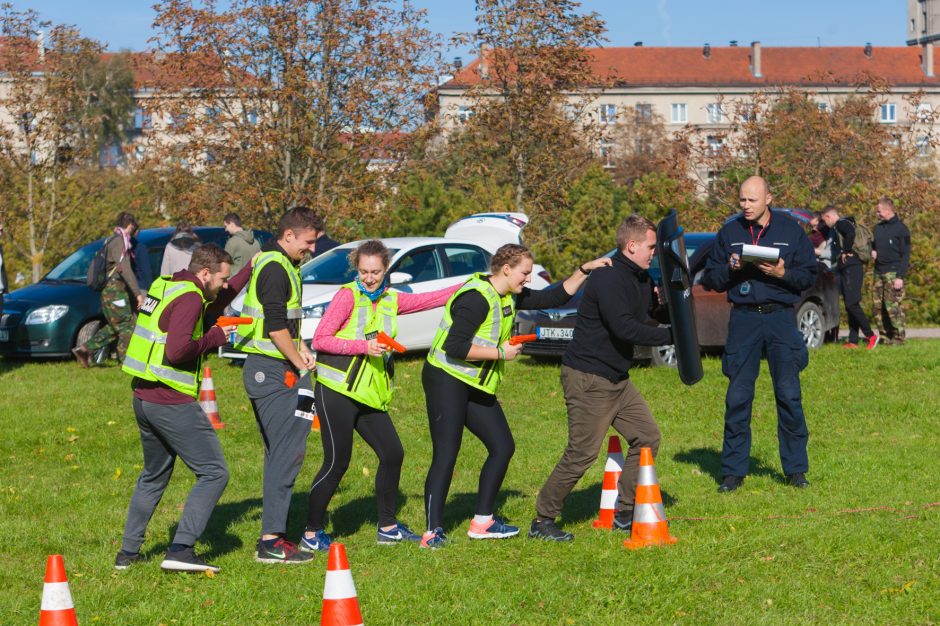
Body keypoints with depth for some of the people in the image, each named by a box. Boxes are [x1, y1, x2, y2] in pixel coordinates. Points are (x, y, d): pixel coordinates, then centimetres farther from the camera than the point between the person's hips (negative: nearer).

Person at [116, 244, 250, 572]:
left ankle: (128, 552, 26)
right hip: (172, 403, -10)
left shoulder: (166, 286, 13)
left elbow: (214, 304, 29)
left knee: (153, 476, 24)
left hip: (143, 397, 10)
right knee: (214, 473, -4)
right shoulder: (188, 299, -16)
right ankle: (180, 550, -11)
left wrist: (250, 271, 26)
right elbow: (176, 351, -27)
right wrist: (213, 338, -12)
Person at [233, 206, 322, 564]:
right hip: (274, 372, -11)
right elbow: (275, 325, -20)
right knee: (287, 453, -11)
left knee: (279, 452, 14)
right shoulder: (275, 268, -15)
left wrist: (298, 349, 10)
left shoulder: (275, 264, 18)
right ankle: (271, 541, -12)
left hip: (263, 370, 11)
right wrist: (298, 361, -10)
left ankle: (273, 535, 18)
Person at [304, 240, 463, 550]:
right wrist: (364, 346, -19)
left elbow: (431, 299, 18)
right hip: (336, 390, -7)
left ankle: (388, 527, 23)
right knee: (337, 462, -7)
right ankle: (311, 534, 4)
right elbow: (320, 338, -13)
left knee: (393, 454, 8)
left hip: (370, 394, 7)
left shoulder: (391, 300, 11)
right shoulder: (348, 295, -8)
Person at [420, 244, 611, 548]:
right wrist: (500, 353, -19)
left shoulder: (510, 297, 9)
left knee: (502, 447, 8)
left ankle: (482, 522, 17)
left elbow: (556, 297, 18)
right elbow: (454, 347, -26)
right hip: (447, 380, -10)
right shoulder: (477, 298, -20)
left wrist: (584, 270, 8)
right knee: (446, 455, -11)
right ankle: (433, 531, -7)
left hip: (477, 387, 10)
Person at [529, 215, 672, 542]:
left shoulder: (641, 279, 12)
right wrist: (670, 335, -23)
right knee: (582, 453, -9)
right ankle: (542, 521, 3)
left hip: (617, 379, 10)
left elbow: (646, 319, 17)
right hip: (587, 378, -10)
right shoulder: (608, 278, -19)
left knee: (648, 436, 9)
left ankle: (624, 512, 18)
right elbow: (624, 328, -28)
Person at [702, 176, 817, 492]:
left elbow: (810, 274, 4)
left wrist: (782, 273, -14)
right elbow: (710, 279, 11)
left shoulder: (791, 231, 6)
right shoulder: (729, 233, 10)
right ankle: (733, 470, 7)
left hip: (781, 317, -1)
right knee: (737, 397, 0)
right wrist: (729, 269, -9)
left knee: (789, 395, -1)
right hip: (743, 319, 1)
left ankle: (796, 468, 8)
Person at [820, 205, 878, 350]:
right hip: (846, 269, 11)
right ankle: (853, 341, 9)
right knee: (850, 306, 9)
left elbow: (850, 234, -28)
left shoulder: (842, 224, -8)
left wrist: (846, 251, -19)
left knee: (852, 304, -14)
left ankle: (870, 336, -12)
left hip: (852, 268, -11)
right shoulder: (838, 227, 23)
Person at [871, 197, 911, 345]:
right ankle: (885, 335, 10)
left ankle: (899, 336, -5)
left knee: (893, 305, -11)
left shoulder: (900, 229, -5)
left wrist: (900, 276, -15)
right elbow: (873, 244, 29)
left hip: (893, 273, -7)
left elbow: (905, 254, -8)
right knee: (877, 306, 4)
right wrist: (872, 251, 3)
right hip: (879, 272, 7)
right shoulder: (878, 227, 15)